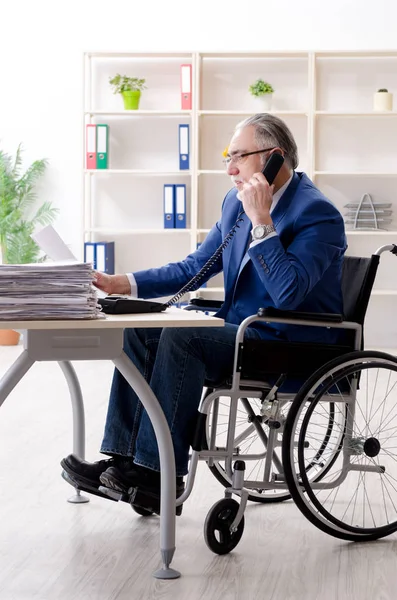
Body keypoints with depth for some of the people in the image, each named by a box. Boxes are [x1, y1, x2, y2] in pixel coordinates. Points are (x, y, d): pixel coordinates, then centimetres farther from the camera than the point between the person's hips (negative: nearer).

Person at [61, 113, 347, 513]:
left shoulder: (318, 213, -17)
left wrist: (261, 220, -27)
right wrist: (121, 284, 4)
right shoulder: (237, 201, 9)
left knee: (181, 336, -27)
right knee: (140, 330, -6)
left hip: (292, 345, -9)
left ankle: (160, 471, -20)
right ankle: (124, 457, -9)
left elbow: (288, 294, -28)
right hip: (240, 328, 9)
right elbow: (195, 267, 14)